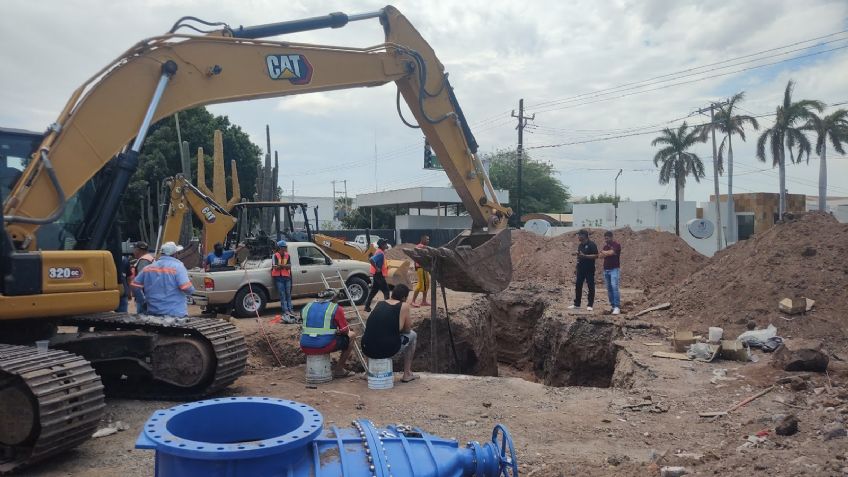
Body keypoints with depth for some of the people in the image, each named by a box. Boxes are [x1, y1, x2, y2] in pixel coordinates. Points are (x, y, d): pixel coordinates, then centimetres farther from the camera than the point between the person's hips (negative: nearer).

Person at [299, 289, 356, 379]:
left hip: (306, 348, 5)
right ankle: (339, 370, 17)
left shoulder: (306, 307, 16)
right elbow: (345, 331, 4)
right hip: (325, 346, -5)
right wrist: (338, 331, 29)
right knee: (352, 335, 17)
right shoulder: (336, 309, 1)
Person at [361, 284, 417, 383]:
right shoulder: (404, 306, 0)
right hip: (388, 351, -5)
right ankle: (407, 374, 23)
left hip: (367, 350, 5)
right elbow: (407, 329, 10)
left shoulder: (379, 304, 14)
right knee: (412, 335, 22)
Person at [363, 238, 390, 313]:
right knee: (386, 291, -2)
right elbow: (371, 259, -32)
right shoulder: (380, 253, -19)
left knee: (373, 291, 13)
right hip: (379, 274, -10)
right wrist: (377, 268, -25)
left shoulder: (380, 252, 12)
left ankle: (367, 307, 16)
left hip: (377, 274, 10)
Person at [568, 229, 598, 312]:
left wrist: (584, 256, -22)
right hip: (580, 268, 7)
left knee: (590, 286, 0)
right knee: (578, 286, 8)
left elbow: (596, 256, -15)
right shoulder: (580, 245, 12)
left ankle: (590, 305, 6)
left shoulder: (591, 244, -10)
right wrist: (578, 255, 0)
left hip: (589, 269, -7)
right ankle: (576, 304, 15)